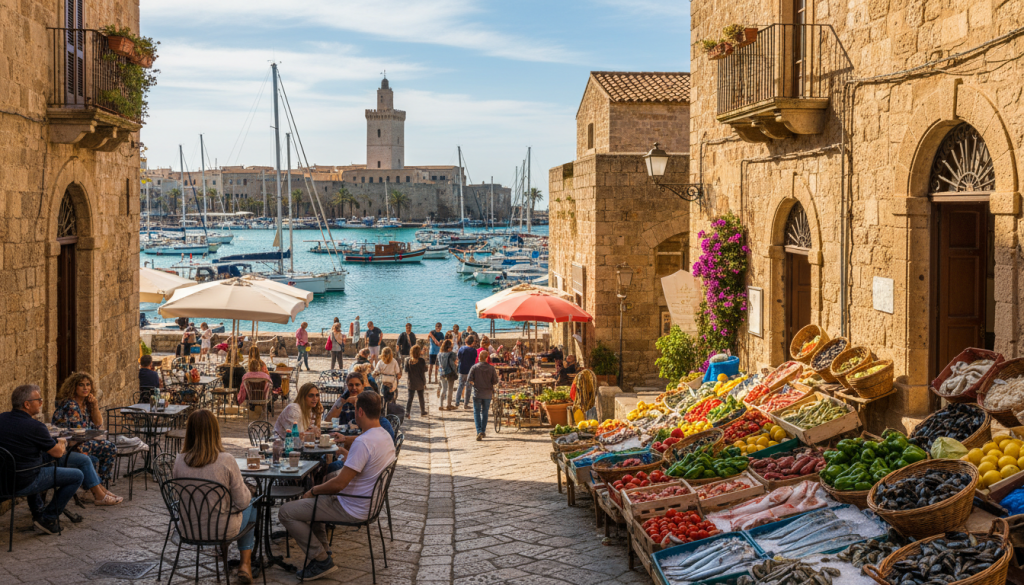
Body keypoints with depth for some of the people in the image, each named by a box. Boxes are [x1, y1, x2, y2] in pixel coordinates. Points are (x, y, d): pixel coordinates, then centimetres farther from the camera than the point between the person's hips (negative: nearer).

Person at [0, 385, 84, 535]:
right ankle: (48, 519, 7)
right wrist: (62, 444, 14)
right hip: (23, 484, -8)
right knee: (77, 476, 1)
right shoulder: (34, 427, -20)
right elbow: (58, 453, -9)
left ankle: (37, 510, 44)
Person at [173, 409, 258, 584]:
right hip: (222, 530, -4)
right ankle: (245, 564, 30)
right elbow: (242, 501, -16)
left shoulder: (179, 461, -13)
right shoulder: (226, 460, -23)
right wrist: (246, 489, 7)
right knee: (251, 505, 29)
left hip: (190, 528, 4)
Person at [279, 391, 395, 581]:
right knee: (309, 501, 30)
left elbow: (339, 484, -26)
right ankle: (322, 550, 26)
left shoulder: (363, 442, -28)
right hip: (368, 502, 10)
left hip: (352, 510, -10)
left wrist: (313, 491, -11)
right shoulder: (386, 436, 2)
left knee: (286, 512, -5)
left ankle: (322, 560, 0)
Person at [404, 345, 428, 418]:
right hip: (420, 383, -1)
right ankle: (423, 411, 28)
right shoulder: (422, 360, -14)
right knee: (421, 397, 16)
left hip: (411, 383, 1)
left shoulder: (408, 360, -8)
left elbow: (406, 370, 2)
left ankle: (407, 412, -11)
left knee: (410, 398, 3)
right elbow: (424, 370, -8)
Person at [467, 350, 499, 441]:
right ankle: (483, 431, 20)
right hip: (488, 393, 2)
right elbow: (495, 381, -4)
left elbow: (469, 379, -8)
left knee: (476, 412, 4)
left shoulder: (475, 367, -7)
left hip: (477, 393, -2)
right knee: (485, 412, 15)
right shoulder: (491, 368, -4)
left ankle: (479, 431, -13)